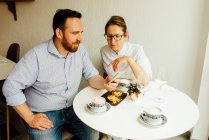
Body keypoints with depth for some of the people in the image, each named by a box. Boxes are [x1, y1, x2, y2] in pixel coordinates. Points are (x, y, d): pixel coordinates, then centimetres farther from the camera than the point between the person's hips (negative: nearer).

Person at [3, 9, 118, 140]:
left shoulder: (80, 49, -5)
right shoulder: (37, 55, -20)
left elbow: (91, 75, 2)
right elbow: (11, 87, -15)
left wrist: (104, 83, -21)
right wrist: (30, 118, -16)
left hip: (72, 108, 4)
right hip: (43, 114, -3)